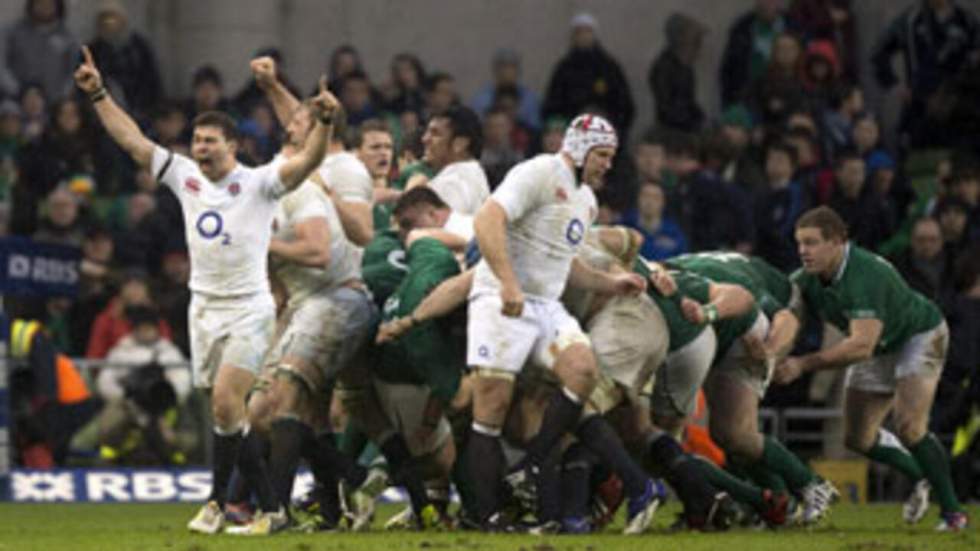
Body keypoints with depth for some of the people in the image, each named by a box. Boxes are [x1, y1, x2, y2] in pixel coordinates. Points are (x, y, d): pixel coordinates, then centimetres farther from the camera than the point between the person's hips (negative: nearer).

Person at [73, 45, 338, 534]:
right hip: (204, 307, 5)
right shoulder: (184, 176, 7)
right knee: (226, 408, 6)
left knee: (226, 400, -17)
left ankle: (219, 500, -10)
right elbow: (132, 141, 10)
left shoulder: (258, 183, -7)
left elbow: (307, 161, -20)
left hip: (248, 310, -5)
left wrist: (325, 122, -37)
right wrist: (98, 95, 6)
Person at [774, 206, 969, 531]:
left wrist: (803, 365, -49)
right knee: (857, 438, 6)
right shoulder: (807, 279, -16)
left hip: (918, 336, -8)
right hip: (878, 350, 8)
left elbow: (860, 345, -47)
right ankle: (922, 478, 32)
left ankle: (951, 510, -8)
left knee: (908, 426, -25)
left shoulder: (866, 276, -40)